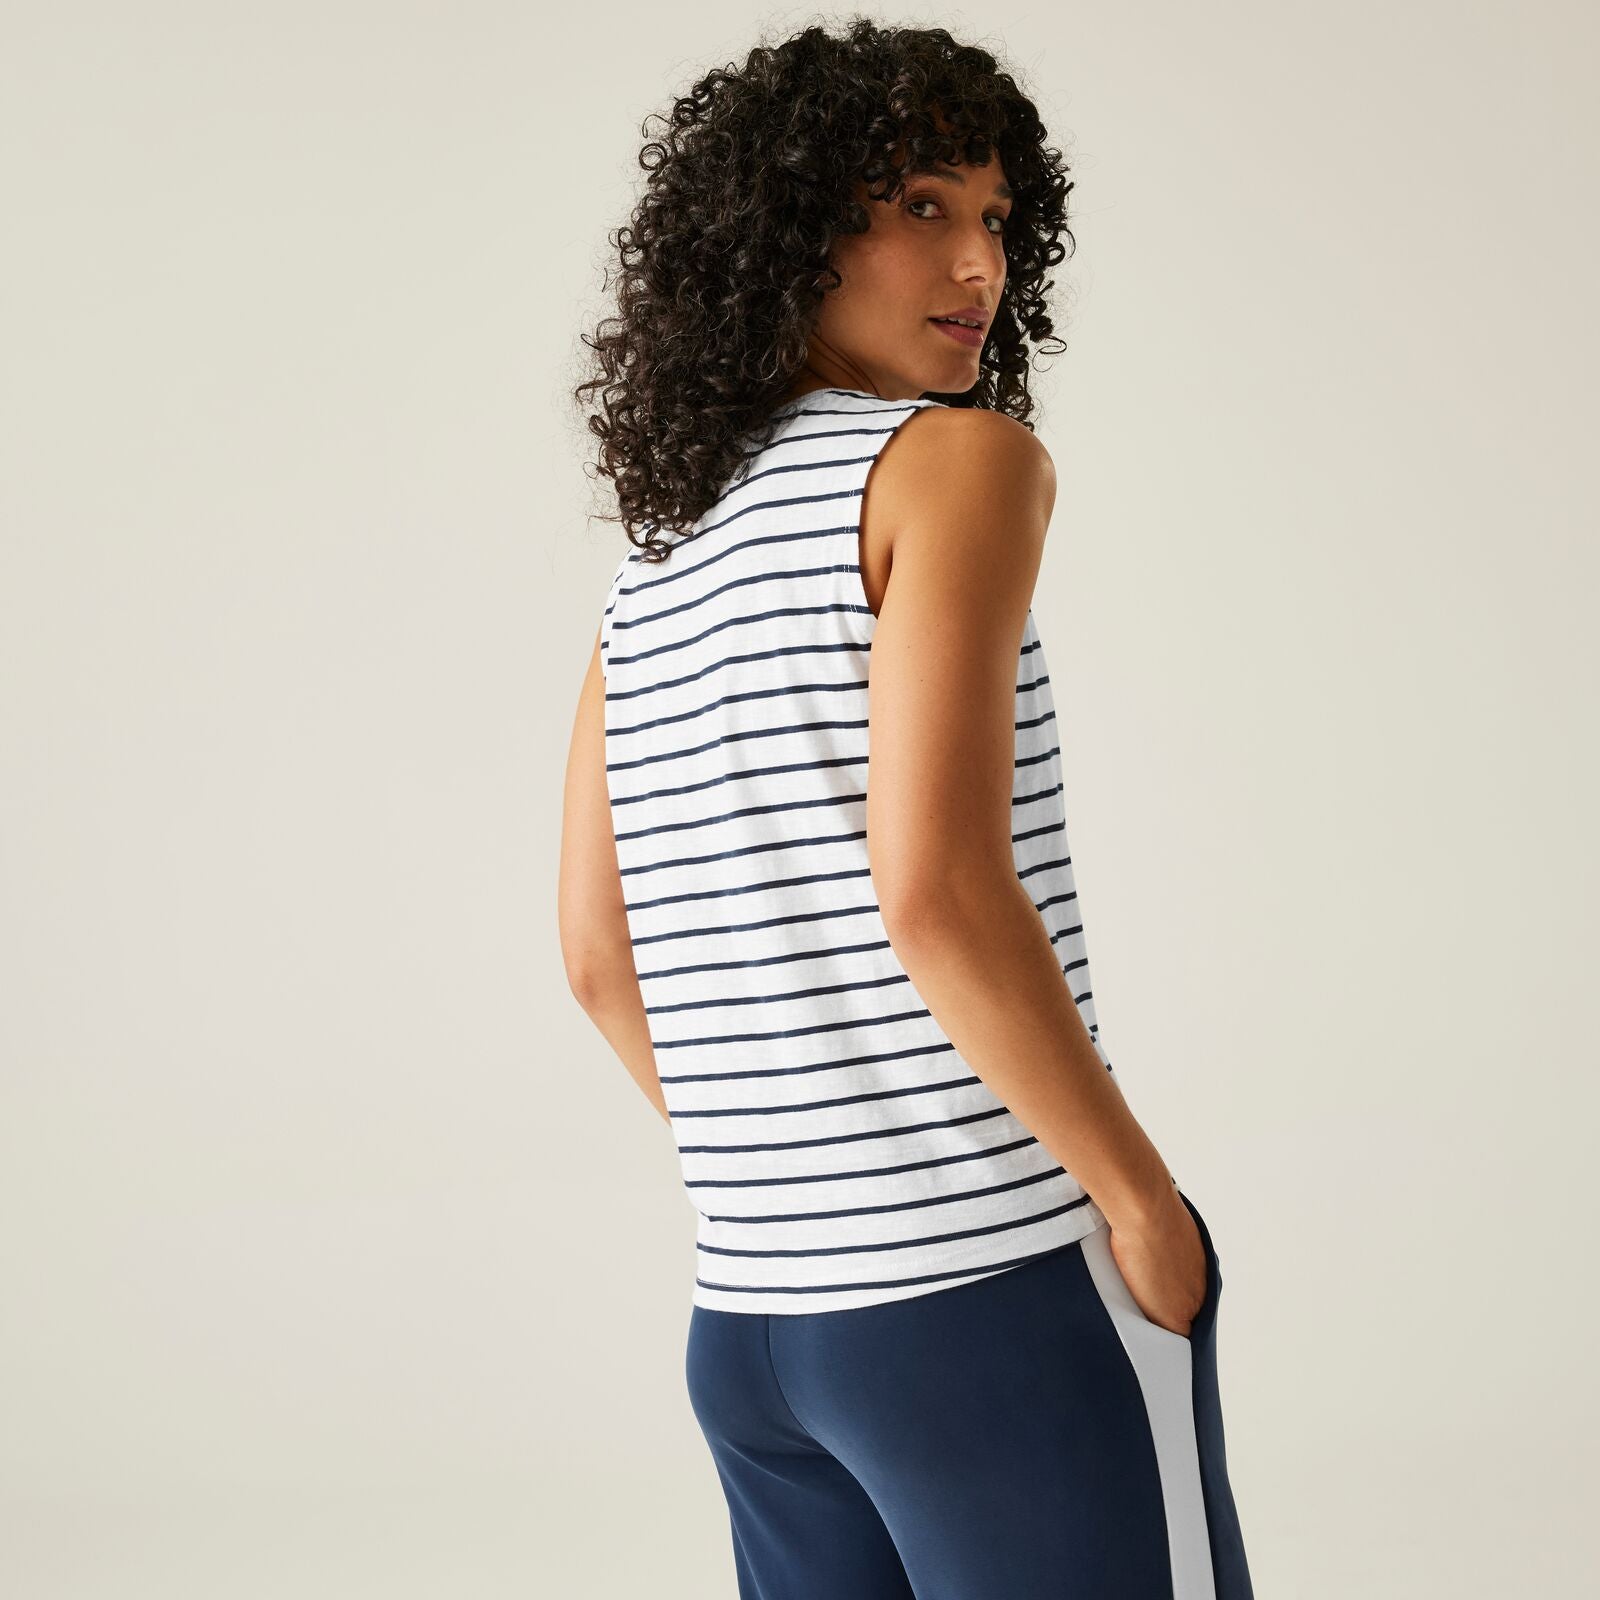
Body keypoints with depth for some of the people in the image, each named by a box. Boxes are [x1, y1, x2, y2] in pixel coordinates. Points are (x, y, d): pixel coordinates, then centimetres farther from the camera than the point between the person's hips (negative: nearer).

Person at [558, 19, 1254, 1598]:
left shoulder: (656, 554, 15)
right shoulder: (960, 460, -8)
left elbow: (600, 958, 16)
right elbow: (937, 889, -20)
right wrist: (1142, 1195, -10)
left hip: (753, 1326, 8)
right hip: (1007, 1287, -7)